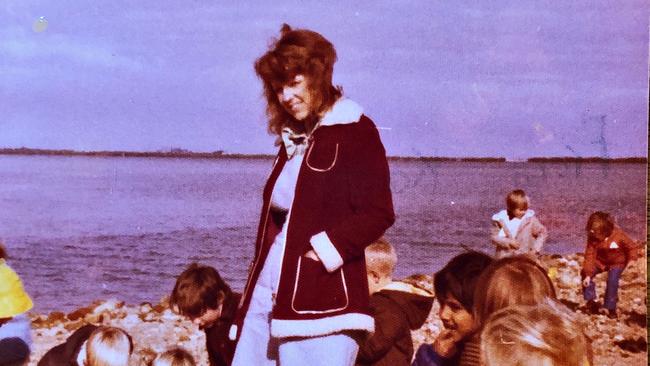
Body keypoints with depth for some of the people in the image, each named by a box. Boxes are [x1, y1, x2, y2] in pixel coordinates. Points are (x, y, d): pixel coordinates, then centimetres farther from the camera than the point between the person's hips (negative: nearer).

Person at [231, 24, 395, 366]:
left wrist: (326, 249, -19)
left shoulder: (356, 132, -3)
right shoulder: (292, 139, 19)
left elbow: (378, 213, -10)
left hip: (321, 300, -7)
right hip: (269, 295, 7)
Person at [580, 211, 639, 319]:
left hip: (617, 262, -3)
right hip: (601, 261, 3)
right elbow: (590, 255, -21)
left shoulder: (618, 235, -27)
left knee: (612, 279, -26)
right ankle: (591, 300, -2)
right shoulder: (592, 238, -20)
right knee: (585, 273, -15)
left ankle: (611, 308, -12)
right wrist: (588, 274, -27)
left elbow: (632, 247, -12)